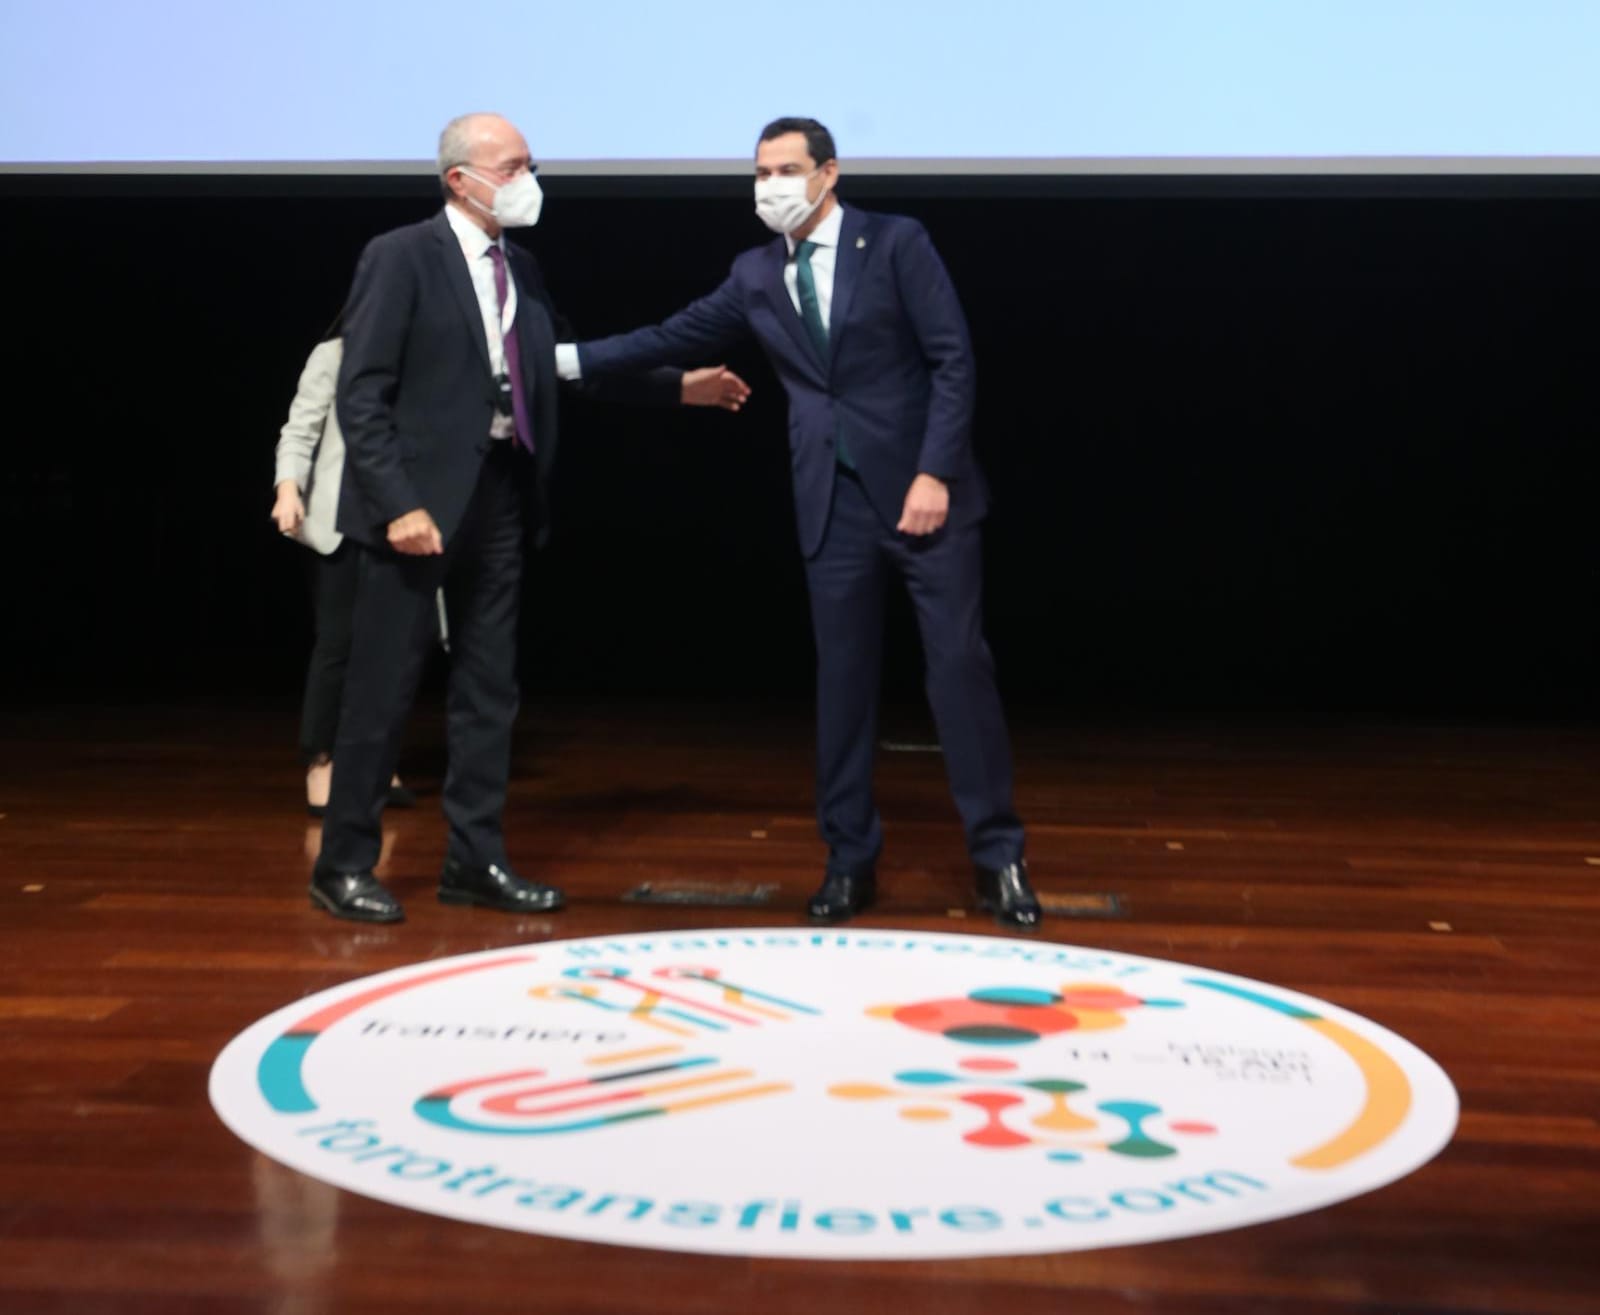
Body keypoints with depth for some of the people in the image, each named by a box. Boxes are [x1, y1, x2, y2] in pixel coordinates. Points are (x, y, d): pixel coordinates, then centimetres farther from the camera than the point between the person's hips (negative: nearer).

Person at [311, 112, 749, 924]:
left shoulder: (520, 270, 13)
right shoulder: (401, 257, -8)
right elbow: (362, 395, -13)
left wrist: (677, 388, 17)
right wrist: (398, 504, -20)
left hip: (499, 495, 7)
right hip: (419, 499, -7)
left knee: (488, 689, 11)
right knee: (382, 690, 0)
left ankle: (474, 861, 21)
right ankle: (343, 864, 13)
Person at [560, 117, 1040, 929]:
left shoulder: (897, 243, -3)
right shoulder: (755, 275, 11)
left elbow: (953, 360, -8)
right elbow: (675, 337, 15)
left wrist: (935, 473, -16)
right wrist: (566, 358, 9)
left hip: (922, 486, -4)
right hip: (832, 502, 4)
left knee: (959, 664, -2)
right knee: (842, 679, 6)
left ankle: (997, 856, 8)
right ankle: (850, 859, 16)